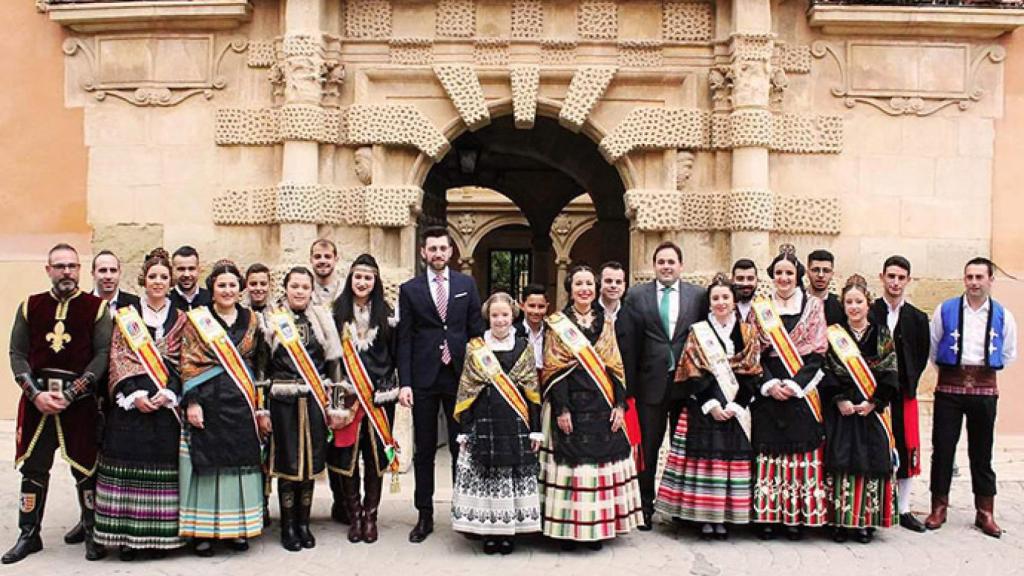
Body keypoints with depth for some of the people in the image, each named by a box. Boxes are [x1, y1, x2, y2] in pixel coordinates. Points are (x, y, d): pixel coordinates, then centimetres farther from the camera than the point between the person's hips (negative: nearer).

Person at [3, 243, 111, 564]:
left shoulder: (96, 308, 1)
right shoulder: (30, 306, 9)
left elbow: (103, 354, -6)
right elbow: (17, 353, 6)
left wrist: (71, 393, -13)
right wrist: (36, 393, -9)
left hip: (80, 400, -2)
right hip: (36, 399, 3)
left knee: (85, 468, 3)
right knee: (33, 468, 8)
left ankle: (92, 533, 16)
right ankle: (29, 535, 20)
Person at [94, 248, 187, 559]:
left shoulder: (181, 319, 10)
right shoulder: (127, 315, 10)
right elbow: (118, 358, 2)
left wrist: (167, 394, -11)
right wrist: (135, 394, -10)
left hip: (167, 403, 0)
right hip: (131, 403, 0)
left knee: (163, 464, -2)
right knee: (129, 462, -3)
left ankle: (160, 534, 5)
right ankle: (128, 534, 4)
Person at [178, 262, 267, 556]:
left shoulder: (251, 320, 11)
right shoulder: (197, 320, 2)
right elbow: (187, 364, -2)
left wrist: (261, 406, 9)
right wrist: (192, 402, -11)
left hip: (242, 405, 3)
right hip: (209, 402, -3)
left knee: (241, 462, 5)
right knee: (207, 462, -2)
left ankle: (237, 526, 15)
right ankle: (202, 531, 6)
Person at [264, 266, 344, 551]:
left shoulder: (323, 319, 7)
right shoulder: (272, 320, 2)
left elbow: (333, 362, 6)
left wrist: (335, 405, 2)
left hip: (314, 400, 2)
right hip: (283, 401, -2)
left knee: (310, 462, 5)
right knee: (287, 462, 0)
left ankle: (304, 524, 18)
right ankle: (288, 526, 13)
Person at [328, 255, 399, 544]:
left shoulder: (386, 314, 8)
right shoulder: (337, 312, 5)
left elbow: (395, 355, 7)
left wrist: (395, 387, -2)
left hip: (379, 397, 1)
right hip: (346, 395, -1)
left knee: (375, 454, 2)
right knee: (346, 454, -1)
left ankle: (370, 515, 13)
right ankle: (353, 515, 11)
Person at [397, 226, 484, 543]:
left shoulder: (467, 285, 7)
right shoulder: (409, 289, 4)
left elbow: (476, 331, 7)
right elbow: (404, 339, 1)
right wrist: (404, 383, -6)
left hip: (460, 376, 0)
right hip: (424, 378, 0)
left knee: (461, 446, 5)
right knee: (424, 450, 7)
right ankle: (424, 516, 16)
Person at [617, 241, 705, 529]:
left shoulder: (698, 295, 4)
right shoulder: (637, 295, 2)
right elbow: (627, 342, -1)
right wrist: (630, 385, -6)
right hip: (651, 382, -1)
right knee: (648, 446, 7)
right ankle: (645, 506, 19)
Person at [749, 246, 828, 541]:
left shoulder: (813, 306, 6)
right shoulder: (760, 308, 8)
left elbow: (818, 353, 1)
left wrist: (794, 384, -10)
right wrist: (770, 384, -9)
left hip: (802, 391, 0)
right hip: (768, 392, 1)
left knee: (802, 452, -1)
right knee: (769, 452, -1)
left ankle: (797, 516, 6)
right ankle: (768, 516, 5)